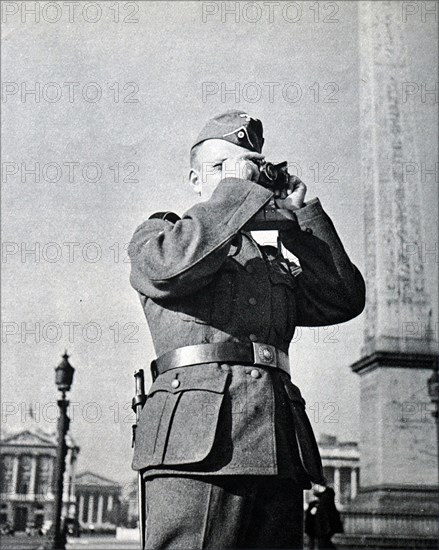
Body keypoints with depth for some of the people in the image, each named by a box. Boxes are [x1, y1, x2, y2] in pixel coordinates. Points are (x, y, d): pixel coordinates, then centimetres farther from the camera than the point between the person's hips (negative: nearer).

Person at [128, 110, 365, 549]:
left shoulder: (275, 265, 30)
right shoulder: (160, 231, 15)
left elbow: (344, 299, 17)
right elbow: (168, 266, -10)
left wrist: (300, 215, 18)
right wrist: (235, 188, -1)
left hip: (280, 452, 6)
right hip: (198, 440, -5)